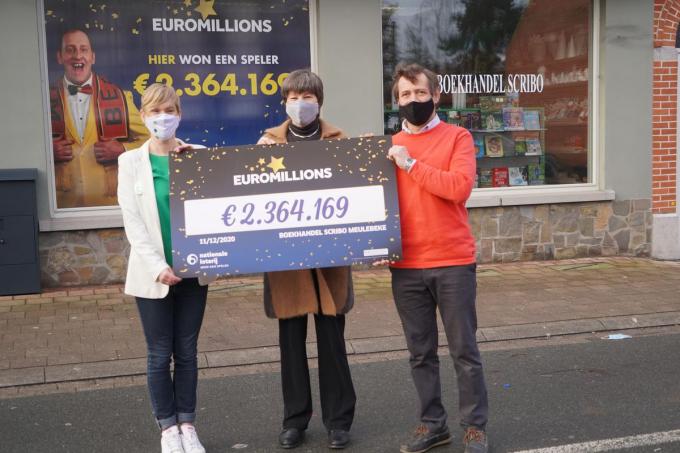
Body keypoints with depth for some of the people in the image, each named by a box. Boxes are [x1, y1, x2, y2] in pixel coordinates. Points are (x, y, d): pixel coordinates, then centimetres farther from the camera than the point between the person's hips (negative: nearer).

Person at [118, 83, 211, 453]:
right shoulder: (131, 161, 0)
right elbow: (132, 220, -6)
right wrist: (158, 266, -16)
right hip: (152, 274, -1)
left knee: (187, 351, 11)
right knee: (160, 354, 6)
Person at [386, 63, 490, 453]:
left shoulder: (457, 137, -1)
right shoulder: (389, 147, 10)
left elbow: (460, 187, -17)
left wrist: (411, 164, -14)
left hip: (453, 262, -3)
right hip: (407, 267, 4)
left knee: (465, 350, 5)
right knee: (421, 353, 11)